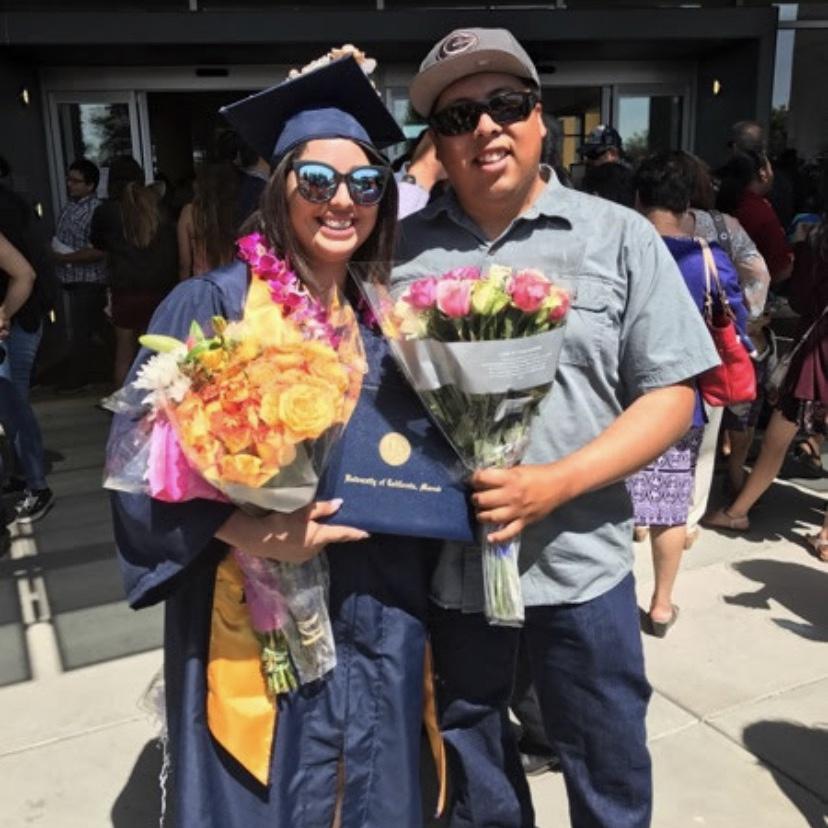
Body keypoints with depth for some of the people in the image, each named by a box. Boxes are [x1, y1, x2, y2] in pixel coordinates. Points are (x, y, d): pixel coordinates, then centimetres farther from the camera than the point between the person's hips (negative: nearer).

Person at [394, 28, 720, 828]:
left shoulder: (618, 236, -4)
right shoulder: (401, 247, 0)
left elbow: (671, 393, -6)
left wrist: (558, 482, -18)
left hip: (580, 558, -1)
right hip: (445, 557, 2)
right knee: (468, 755, 24)